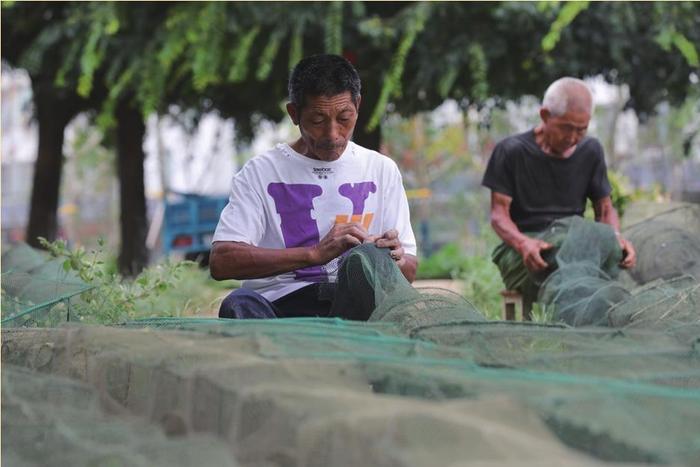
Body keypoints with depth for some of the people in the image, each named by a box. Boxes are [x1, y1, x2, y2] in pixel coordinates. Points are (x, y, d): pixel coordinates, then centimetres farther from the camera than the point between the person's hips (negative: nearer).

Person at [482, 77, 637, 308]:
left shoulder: (590, 151, 12)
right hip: (520, 247, -3)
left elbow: (605, 208, 15)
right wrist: (523, 243, -27)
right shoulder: (511, 151, -1)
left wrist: (616, 236, -10)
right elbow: (499, 214, -4)